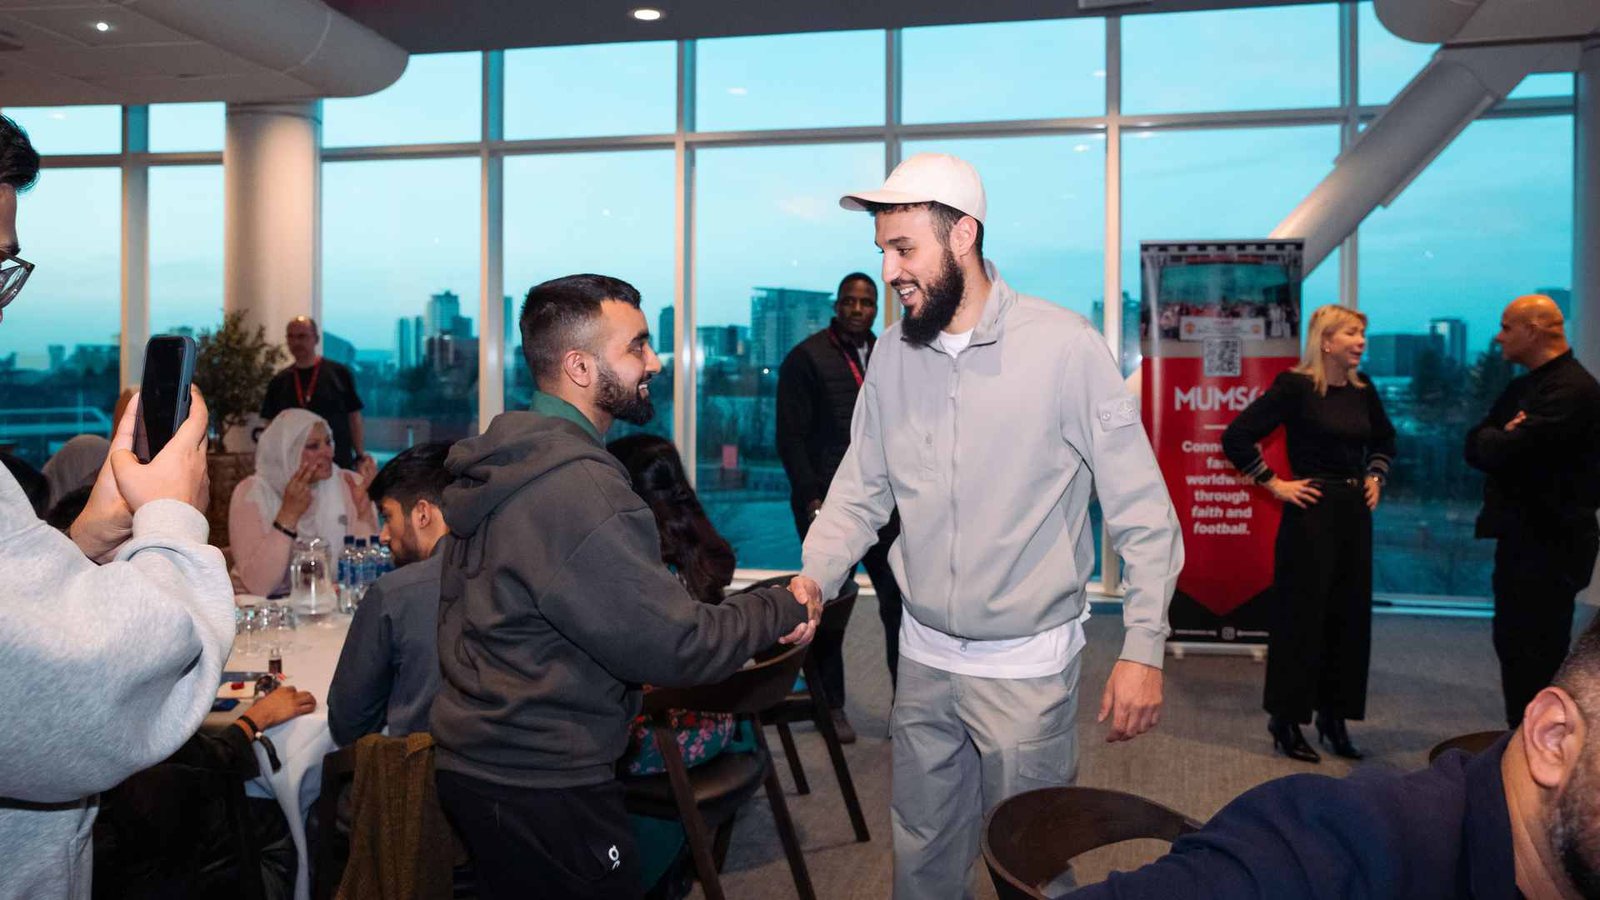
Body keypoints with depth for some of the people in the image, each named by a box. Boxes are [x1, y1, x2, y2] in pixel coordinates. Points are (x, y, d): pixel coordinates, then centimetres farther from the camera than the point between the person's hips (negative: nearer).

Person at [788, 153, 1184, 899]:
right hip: (923, 655, 4)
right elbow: (860, 491, 4)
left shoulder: (1066, 346, -15)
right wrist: (814, 578, -12)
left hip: (1027, 663, -4)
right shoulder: (891, 353, -1)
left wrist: (1144, 648, -12)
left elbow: (1141, 509, -11)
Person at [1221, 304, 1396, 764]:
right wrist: (1275, 484, -12)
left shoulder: (1363, 390, 9)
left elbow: (1384, 440, 28)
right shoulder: (1295, 386, -11)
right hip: (1311, 513, -7)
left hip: (1355, 514, 7)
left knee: (1350, 617, 10)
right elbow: (1236, 437, -15)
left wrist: (1375, 477, 14)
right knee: (1301, 615, 0)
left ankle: (1334, 718, 23)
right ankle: (1286, 720, 12)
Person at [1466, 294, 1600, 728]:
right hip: (1520, 537, 10)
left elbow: (1503, 451, -27)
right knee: (1513, 644, 17)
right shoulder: (1522, 387, 15)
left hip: (1551, 543, -10)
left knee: (1538, 655, -3)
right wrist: (1500, 438, -13)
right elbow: (1475, 448, 8)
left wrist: (1490, 439, -6)